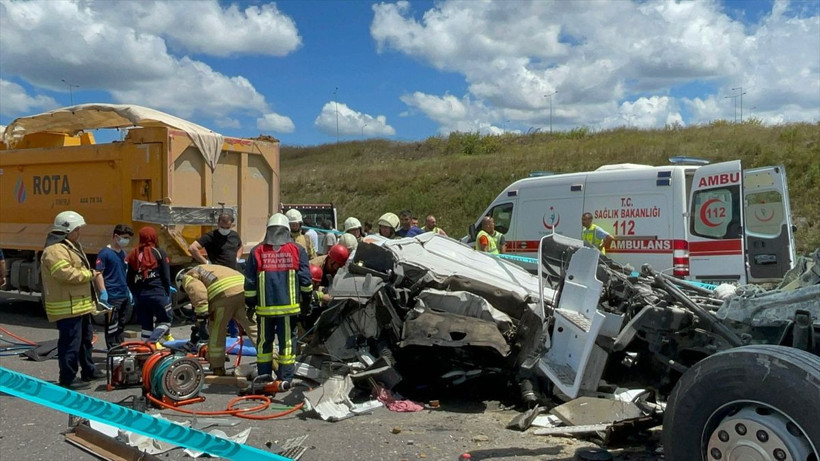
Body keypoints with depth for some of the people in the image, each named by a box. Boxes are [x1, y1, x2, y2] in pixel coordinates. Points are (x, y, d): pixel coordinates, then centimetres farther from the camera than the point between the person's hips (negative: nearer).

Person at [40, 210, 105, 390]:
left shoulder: (70, 246, 19)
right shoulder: (55, 250, -17)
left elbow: (79, 270, 24)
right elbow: (66, 274, -30)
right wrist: (90, 274, -14)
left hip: (80, 305, 11)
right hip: (67, 307, -11)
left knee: (85, 338, 21)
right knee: (70, 342, -7)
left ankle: (88, 371, 33)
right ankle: (67, 379, 1)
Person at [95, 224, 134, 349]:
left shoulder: (123, 253, 13)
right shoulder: (105, 253, -11)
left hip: (124, 295, 8)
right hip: (112, 297, -8)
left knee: (122, 323, 18)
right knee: (111, 327, 0)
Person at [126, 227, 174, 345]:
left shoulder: (134, 254, 8)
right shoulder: (159, 252, -3)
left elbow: (129, 279, 12)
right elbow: (166, 275, -4)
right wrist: (167, 292, 5)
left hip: (140, 294, 5)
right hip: (157, 292, -5)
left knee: (146, 325, 13)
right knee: (166, 320, 7)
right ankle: (151, 342, -12)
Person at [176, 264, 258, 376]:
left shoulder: (187, 278, 21)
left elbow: (197, 291, -5)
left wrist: (201, 313, -7)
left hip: (223, 294, -6)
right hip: (244, 290, 7)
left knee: (216, 333, 11)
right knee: (254, 328, 8)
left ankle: (217, 369, 20)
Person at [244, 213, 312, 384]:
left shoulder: (257, 251, 3)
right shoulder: (297, 251, 1)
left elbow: (250, 282, 5)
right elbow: (305, 279, 2)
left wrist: (250, 303, 14)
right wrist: (306, 300, 14)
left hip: (264, 307, 1)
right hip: (289, 306, -1)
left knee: (264, 342, 12)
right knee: (287, 343, 5)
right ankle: (285, 379, 8)